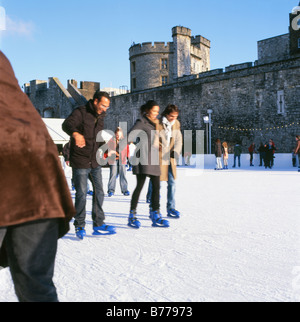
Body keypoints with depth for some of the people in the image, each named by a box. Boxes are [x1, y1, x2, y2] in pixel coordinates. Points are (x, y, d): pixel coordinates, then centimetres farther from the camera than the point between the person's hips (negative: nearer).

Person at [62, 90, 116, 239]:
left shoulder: (100, 117, 13)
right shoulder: (81, 112, -11)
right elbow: (67, 124, -31)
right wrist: (76, 133, -52)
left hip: (95, 162, 7)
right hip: (80, 162, -7)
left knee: (99, 192, 9)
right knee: (81, 194, -2)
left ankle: (98, 224, 19)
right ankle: (79, 226, 14)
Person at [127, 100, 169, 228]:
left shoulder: (153, 123, 22)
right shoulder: (141, 122, -4)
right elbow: (130, 137, -14)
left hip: (154, 158, 8)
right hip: (143, 159, -8)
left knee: (156, 186, 5)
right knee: (140, 185, -7)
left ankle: (155, 216, 12)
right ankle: (132, 215, 1)